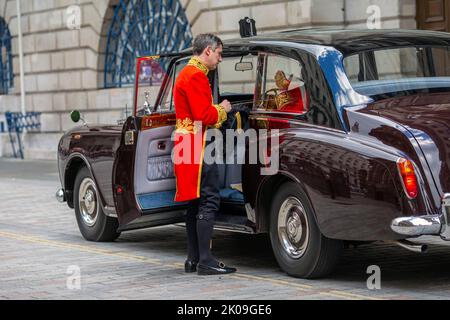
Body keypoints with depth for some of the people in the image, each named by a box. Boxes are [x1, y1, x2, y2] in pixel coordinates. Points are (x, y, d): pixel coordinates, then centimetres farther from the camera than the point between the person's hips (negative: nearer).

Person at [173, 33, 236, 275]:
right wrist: (222, 110, -3)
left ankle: (193, 259, 16)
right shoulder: (195, 76, -13)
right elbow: (204, 116, -20)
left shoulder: (188, 73, 21)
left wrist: (218, 111, 15)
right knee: (208, 202, -12)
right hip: (198, 146, -11)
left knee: (196, 203, 13)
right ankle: (205, 261, -14)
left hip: (189, 145, 11)